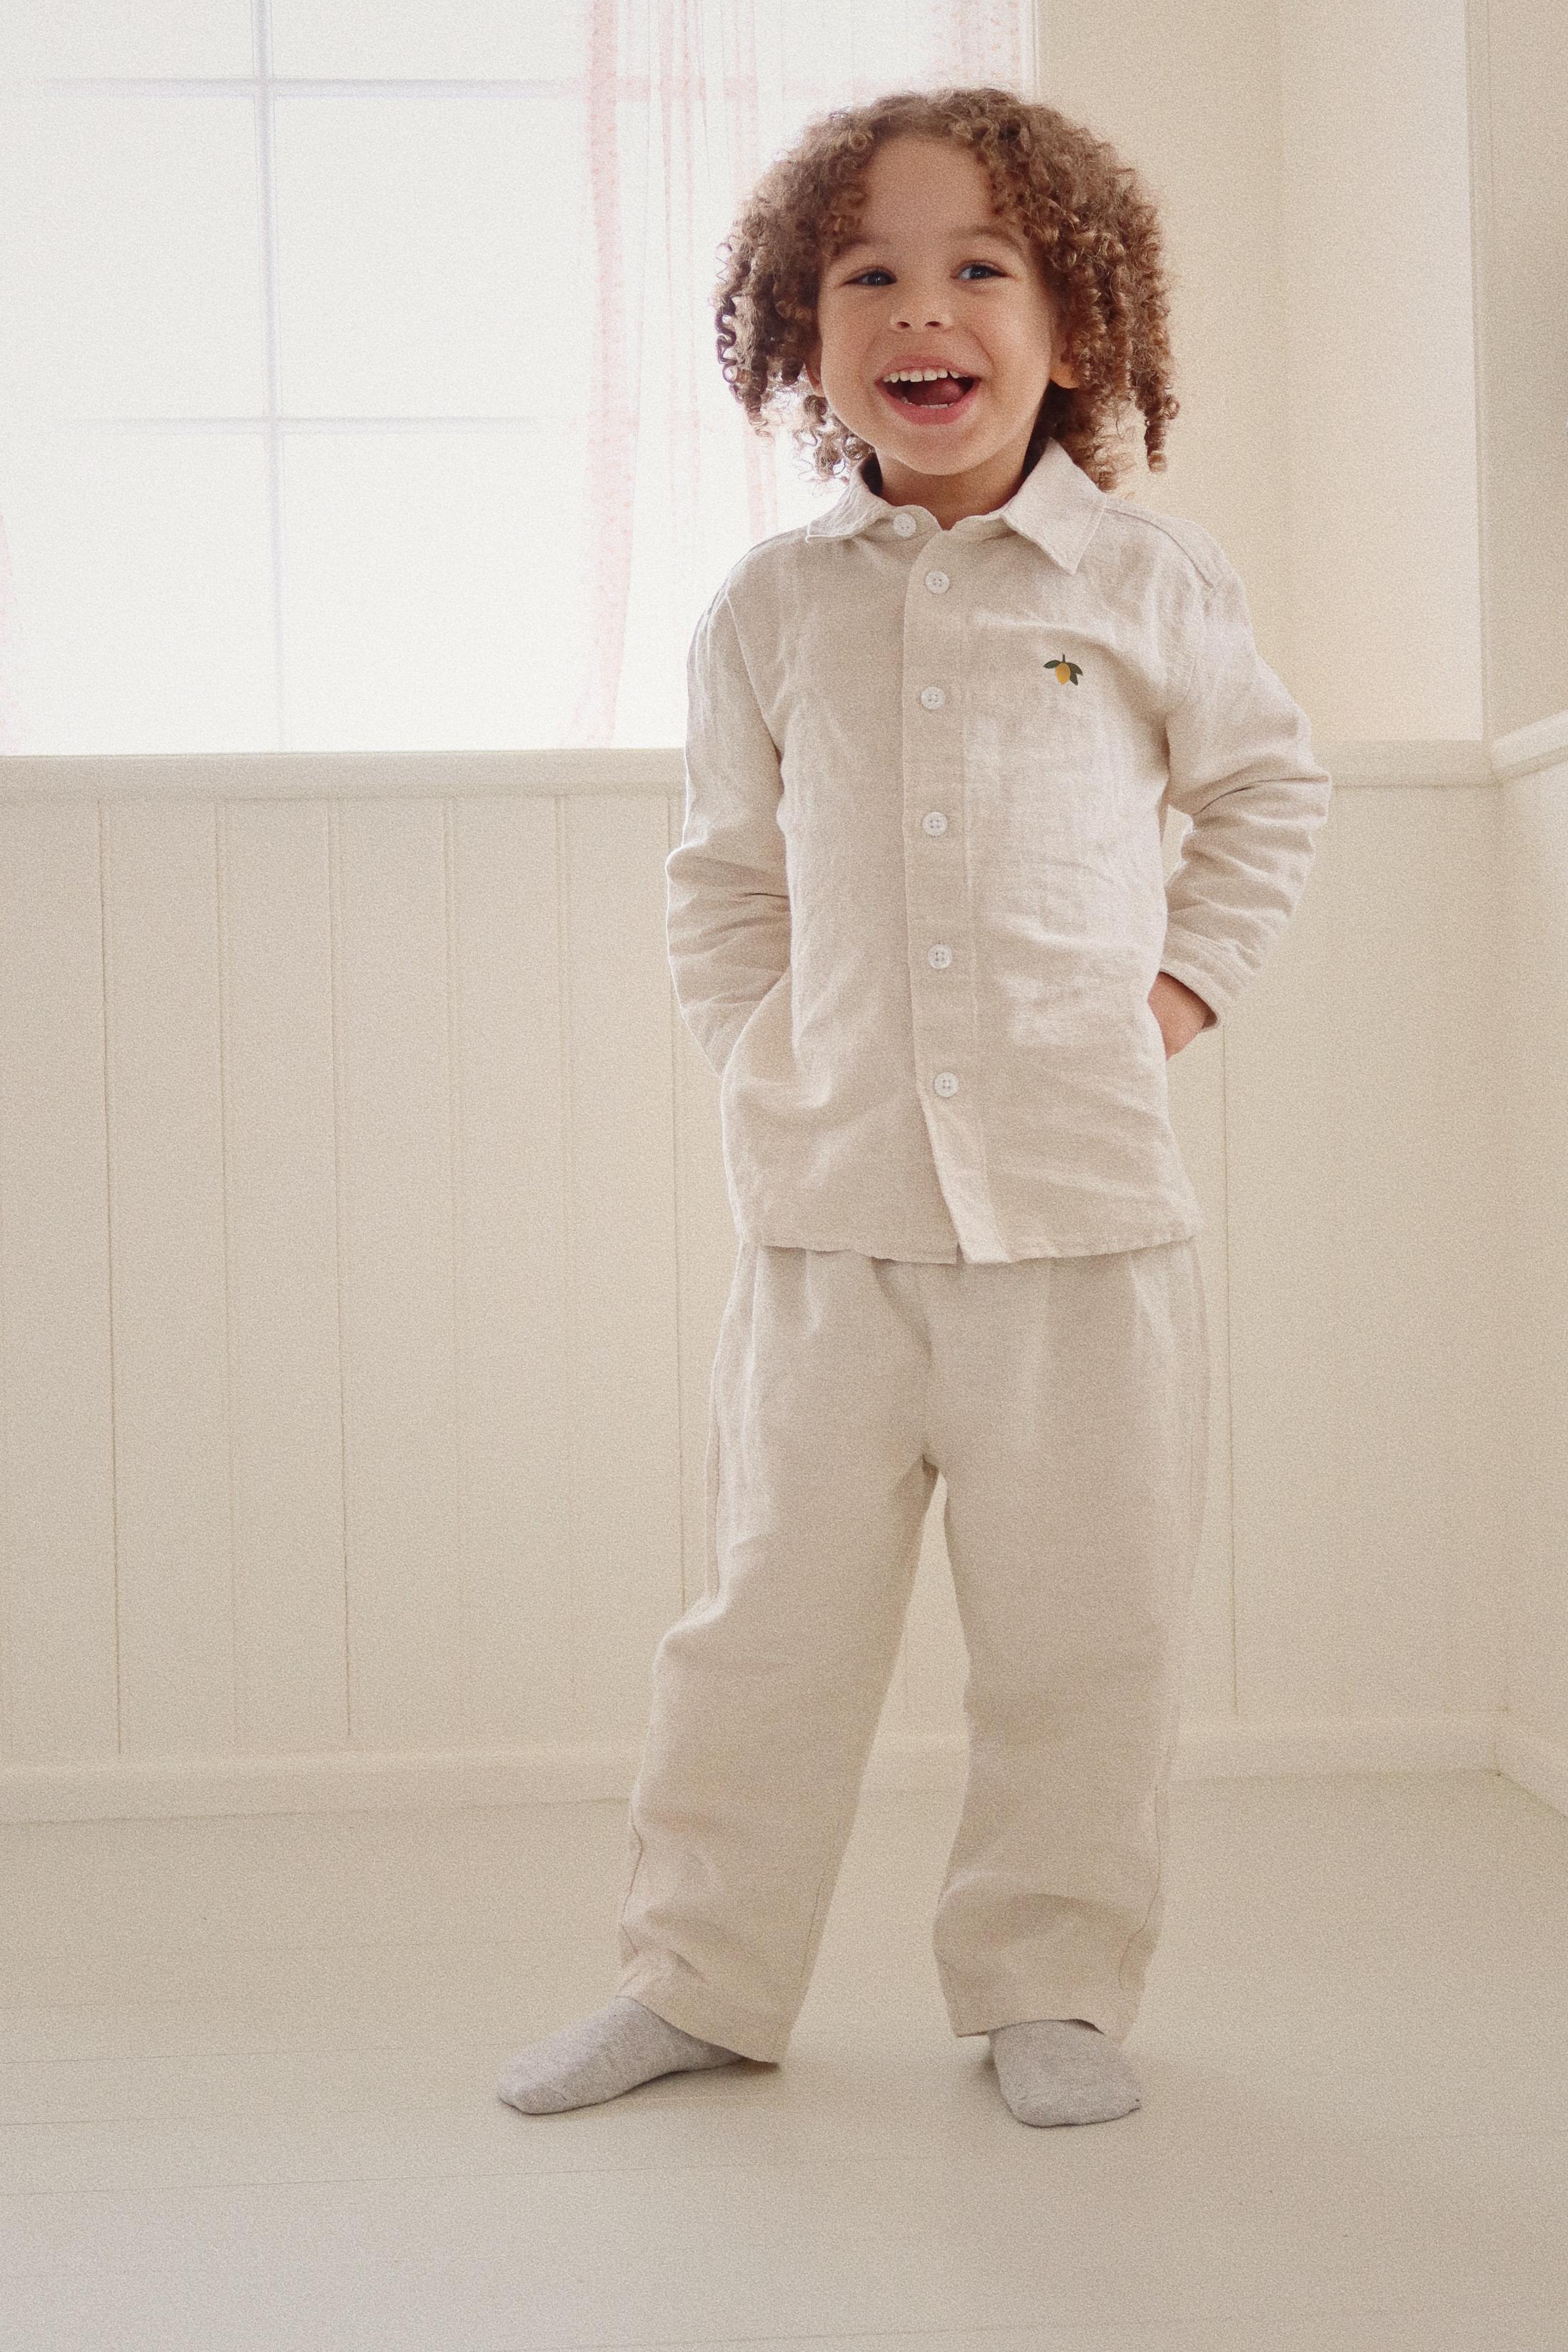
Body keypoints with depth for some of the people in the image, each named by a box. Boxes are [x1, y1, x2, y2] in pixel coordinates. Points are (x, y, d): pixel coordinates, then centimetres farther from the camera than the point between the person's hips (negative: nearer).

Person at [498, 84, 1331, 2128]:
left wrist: (1180, 988, 7)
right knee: (775, 1610, 7)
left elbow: (1269, 793, 17)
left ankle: (1053, 1986, 22)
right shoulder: (771, 612, 7)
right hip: (832, 1199, 1)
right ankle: (699, 1979, 22)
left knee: (1083, 1627, 5)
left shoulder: (1153, 583, 3)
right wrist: (759, 1058, 6)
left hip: (1085, 1199, -1)